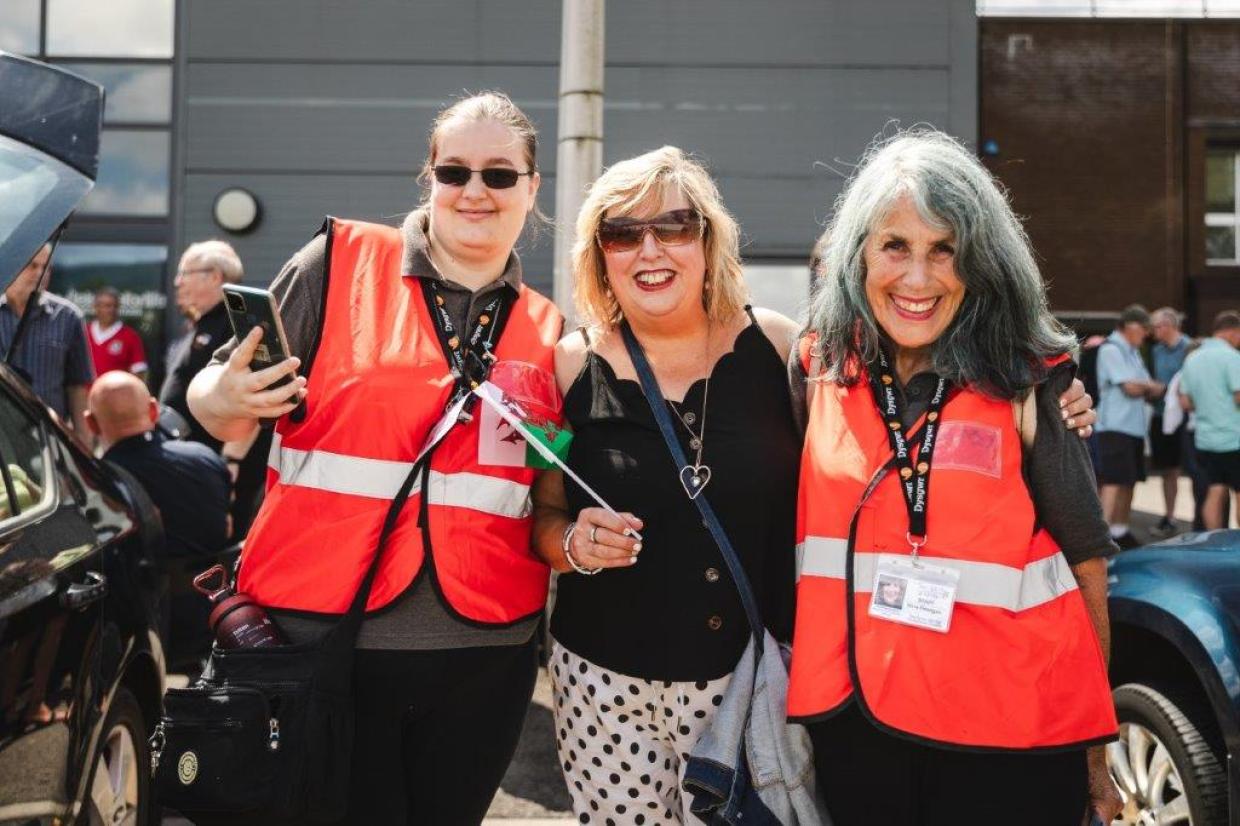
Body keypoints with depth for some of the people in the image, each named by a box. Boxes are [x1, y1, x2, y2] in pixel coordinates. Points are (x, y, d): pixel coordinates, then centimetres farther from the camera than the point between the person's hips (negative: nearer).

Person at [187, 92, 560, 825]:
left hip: (483, 655, 4)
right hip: (321, 635, -3)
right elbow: (221, 399, -1)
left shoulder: (547, 331, 8)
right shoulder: (340, 262, -2)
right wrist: (224, 400, -22)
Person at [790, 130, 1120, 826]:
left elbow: (1085, 558, 0)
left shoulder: (1028, 385, -6)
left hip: (1011, 742, -2)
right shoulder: (822, 370, 2)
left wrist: (1095, 756, 1)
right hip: (853, 724, 3)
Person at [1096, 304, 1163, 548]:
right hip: (1115, 425, -9)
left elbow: (1150, 392, 18)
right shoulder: (1111, 349, -9)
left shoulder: (1132, 352, 20)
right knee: (1114, 481, -14)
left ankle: (1120, 531, 20)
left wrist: (1145, 388, -6)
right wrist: (1153, 387, 3)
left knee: (1129, 481, 11)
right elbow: (1131, 387, -16)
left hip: (1135, 426, 9)